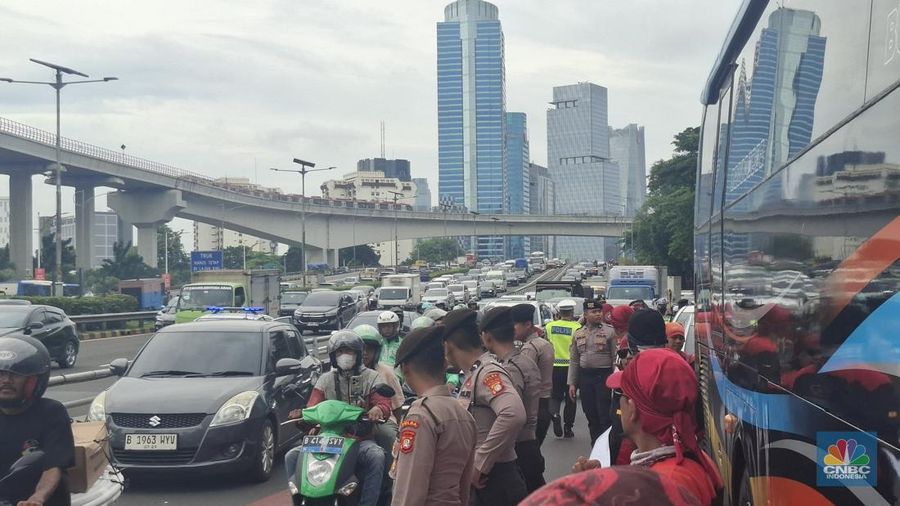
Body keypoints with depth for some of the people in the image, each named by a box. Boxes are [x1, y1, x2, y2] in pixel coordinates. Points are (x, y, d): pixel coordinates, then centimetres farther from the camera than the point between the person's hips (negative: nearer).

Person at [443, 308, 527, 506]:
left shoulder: (488, 372, -19)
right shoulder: (473, 374, 11)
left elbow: (514, 415, -35)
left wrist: (480, 464, -28)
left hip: (496, 481, -9)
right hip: (478, 481, 9)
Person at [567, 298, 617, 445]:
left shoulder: (609, 331, -3)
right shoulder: (578, 334, 10)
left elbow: (615, 358, -6)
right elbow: (574, 361, 13)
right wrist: (572, 383, 7)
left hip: (604, 376, -5)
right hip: (585, 376, 5)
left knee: (605, 416, -3)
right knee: (590, 415, 12)